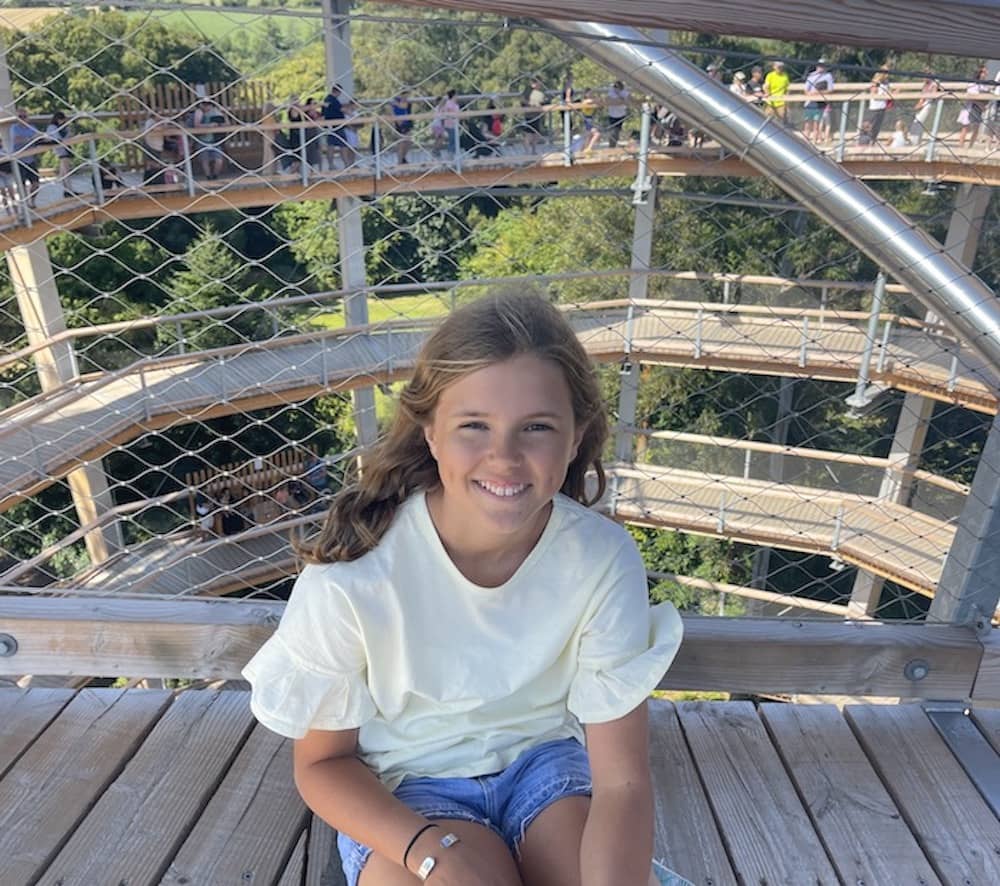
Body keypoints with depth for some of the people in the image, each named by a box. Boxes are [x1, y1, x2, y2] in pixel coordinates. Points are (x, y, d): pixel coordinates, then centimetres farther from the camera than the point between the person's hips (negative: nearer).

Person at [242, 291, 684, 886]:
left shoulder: (604, 559, -22)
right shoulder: (355, 571, -27)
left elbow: (622, 779, -17)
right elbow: (323, 763, -11)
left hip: (544, 758, 2)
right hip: (406, 787, -1)